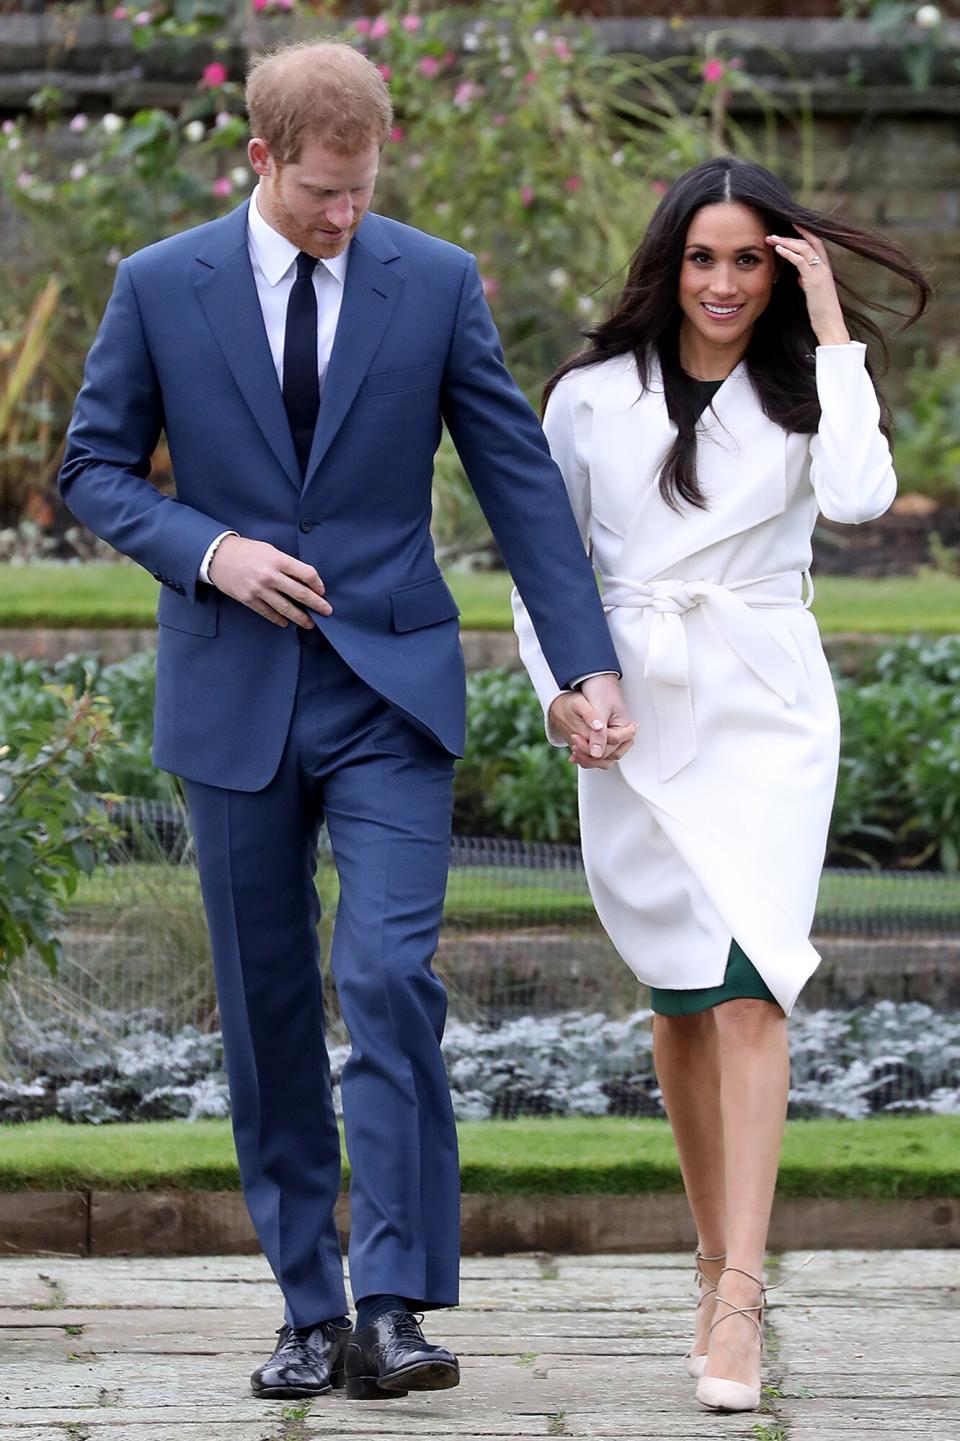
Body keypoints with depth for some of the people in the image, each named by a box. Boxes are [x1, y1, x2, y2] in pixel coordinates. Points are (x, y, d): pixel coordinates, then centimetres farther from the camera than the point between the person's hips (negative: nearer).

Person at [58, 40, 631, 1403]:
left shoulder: (437, 282, -1)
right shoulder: (161, 287, -1)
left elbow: (519, 474, 1)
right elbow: (95, 469, 6)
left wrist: (590, 665, -5)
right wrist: (209, 552, -12)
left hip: (391, 691, -1)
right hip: (235, 695, 1)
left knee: (392, 982, -15)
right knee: (267, 1016, 5)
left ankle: (393, 1311, -15)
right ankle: (310, 1311, 14)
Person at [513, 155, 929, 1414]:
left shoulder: (801, 394, 4)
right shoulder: (591, 398, 6)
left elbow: (861, 495, -17)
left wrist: (833, 328, -12)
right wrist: (557, 688, -2)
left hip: (765, 715, -2)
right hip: (634, 722, 2)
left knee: (746, 989, -14)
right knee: (680, 1000, 9)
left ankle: (738, 1302, -21)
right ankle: (718, 1255, 24)